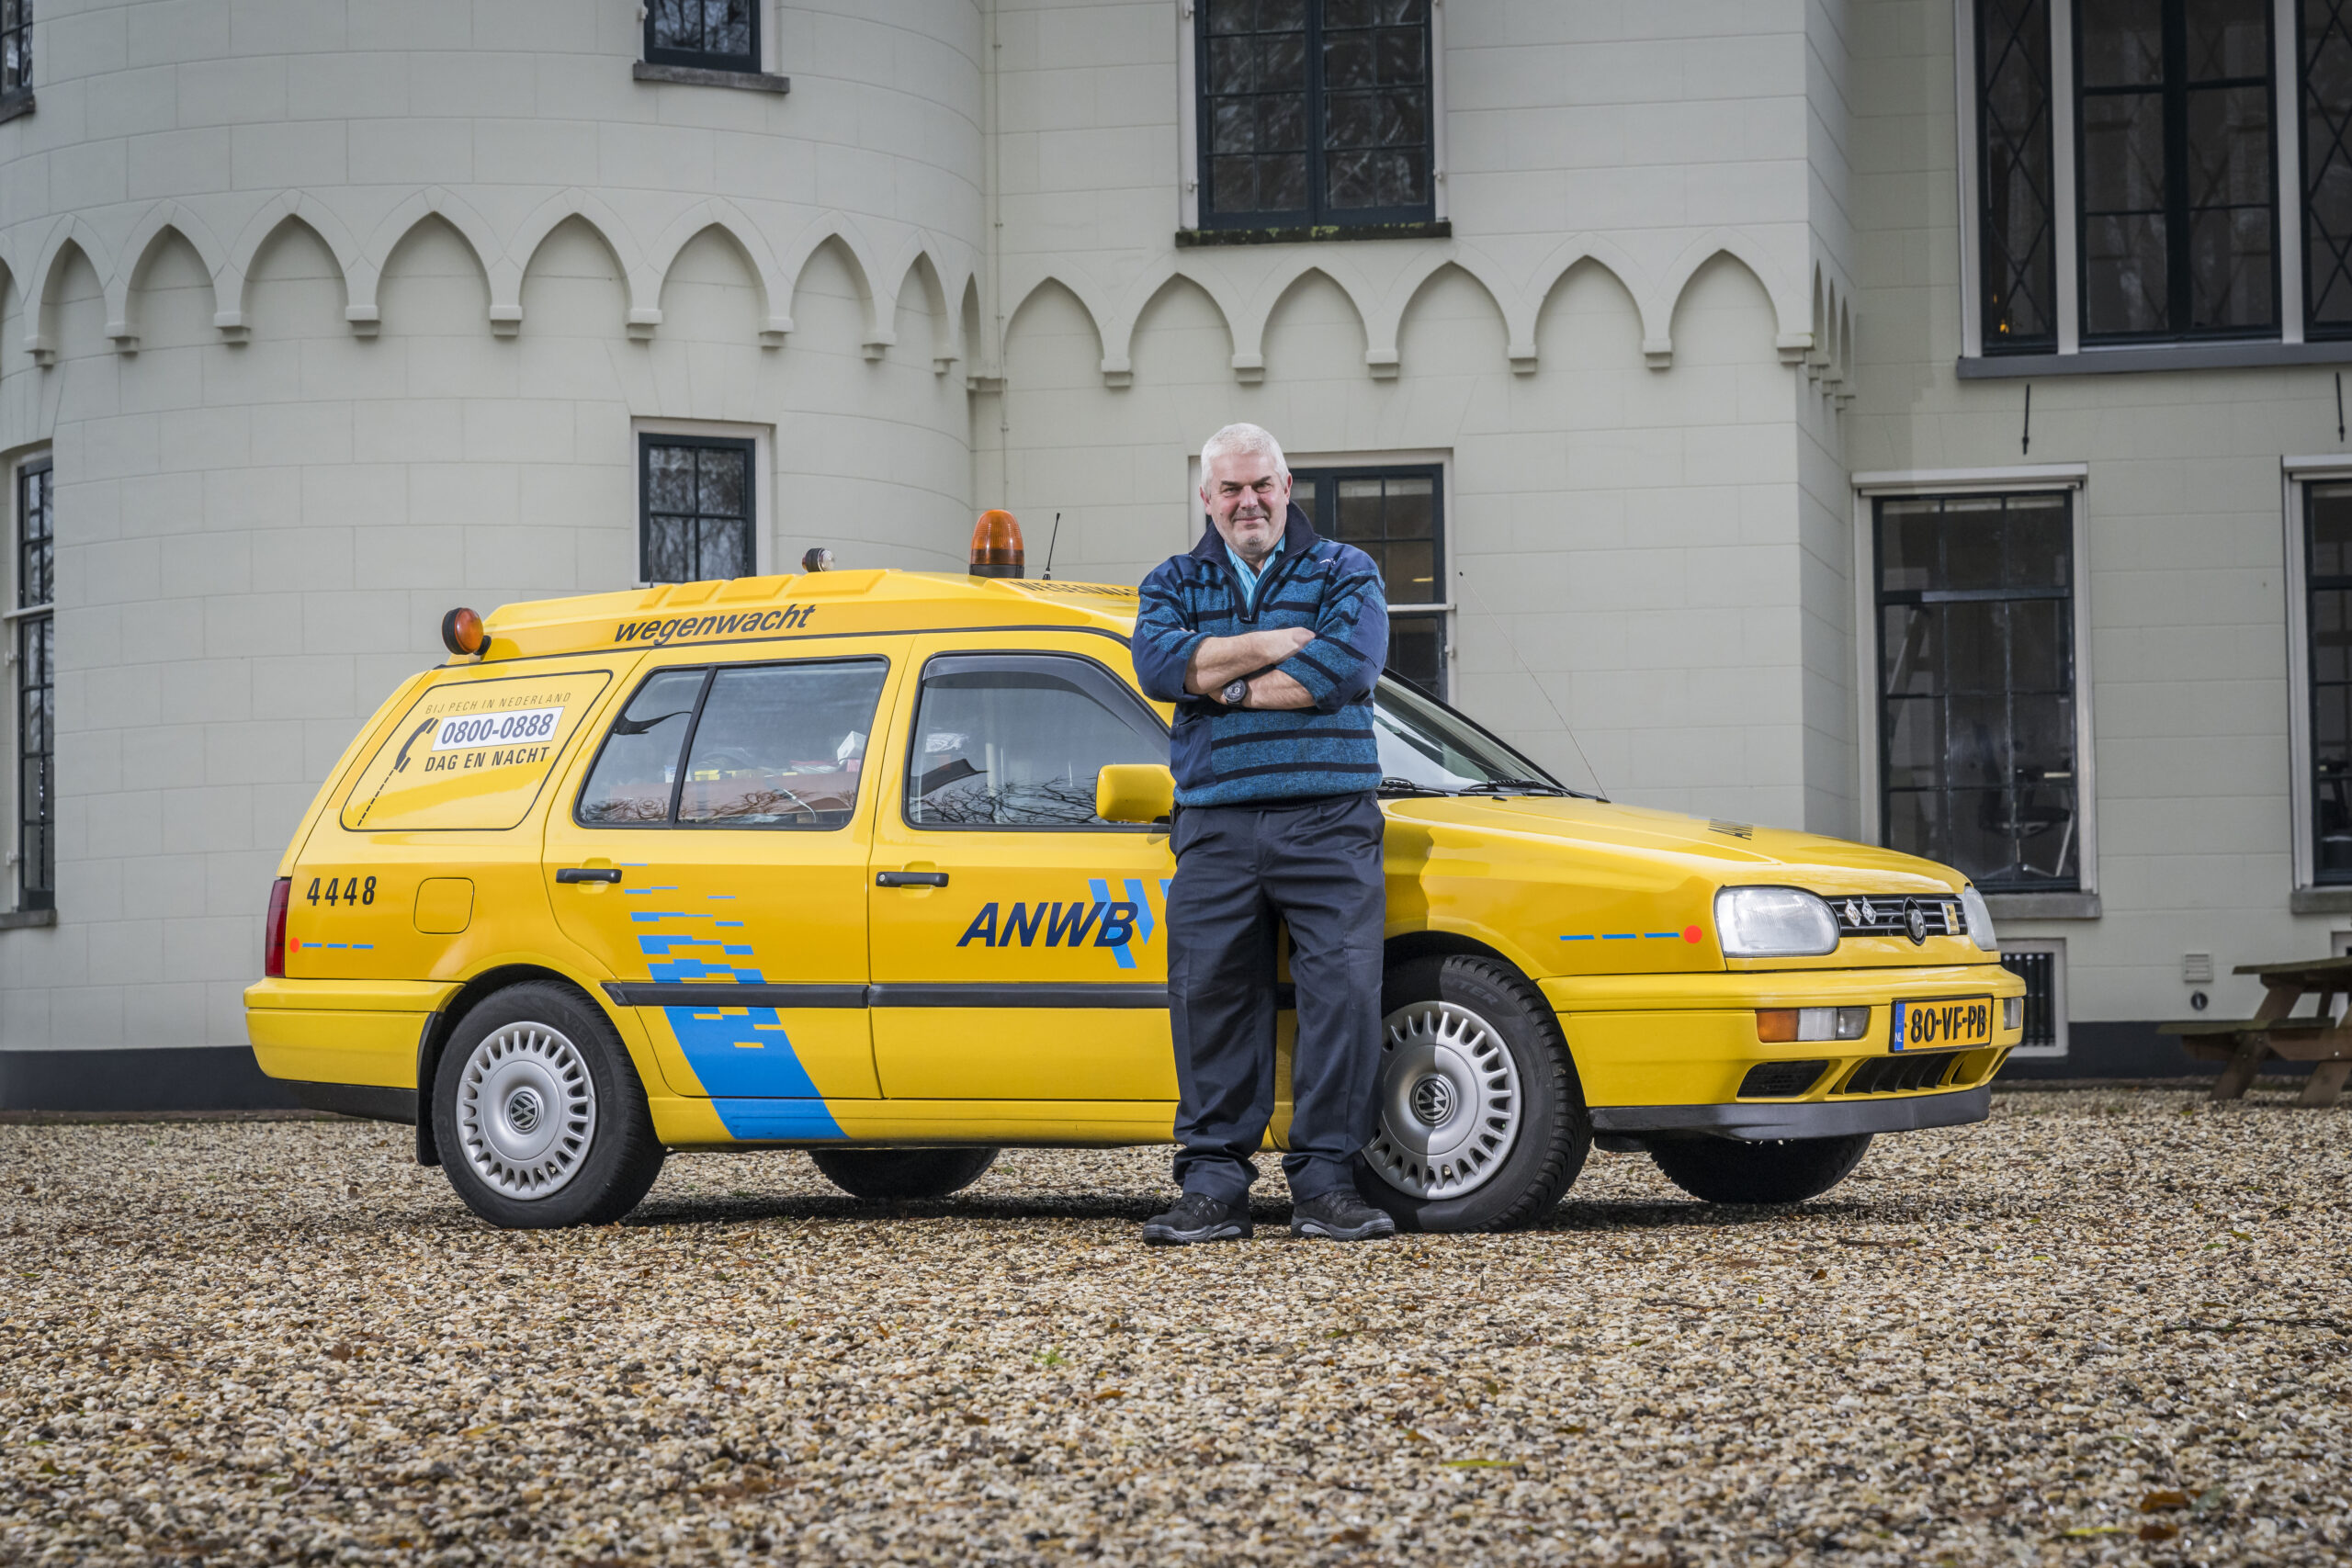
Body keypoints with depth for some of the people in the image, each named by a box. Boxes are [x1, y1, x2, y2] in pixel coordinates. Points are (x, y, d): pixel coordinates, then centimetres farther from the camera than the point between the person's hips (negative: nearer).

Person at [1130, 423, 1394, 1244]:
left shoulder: (1344, 571, 10)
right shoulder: (1176, 583, 17)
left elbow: (1349, 663, -10)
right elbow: (1159, 662, -5)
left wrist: (1227, 685, -6)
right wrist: (1285, 641, -7)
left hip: (1329, 823, -2)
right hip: (1215, 825, 2)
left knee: (1344, 991, -9)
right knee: (1210, 997, -1)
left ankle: (1326, 1183, -3)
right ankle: (1213, 1185, 5)